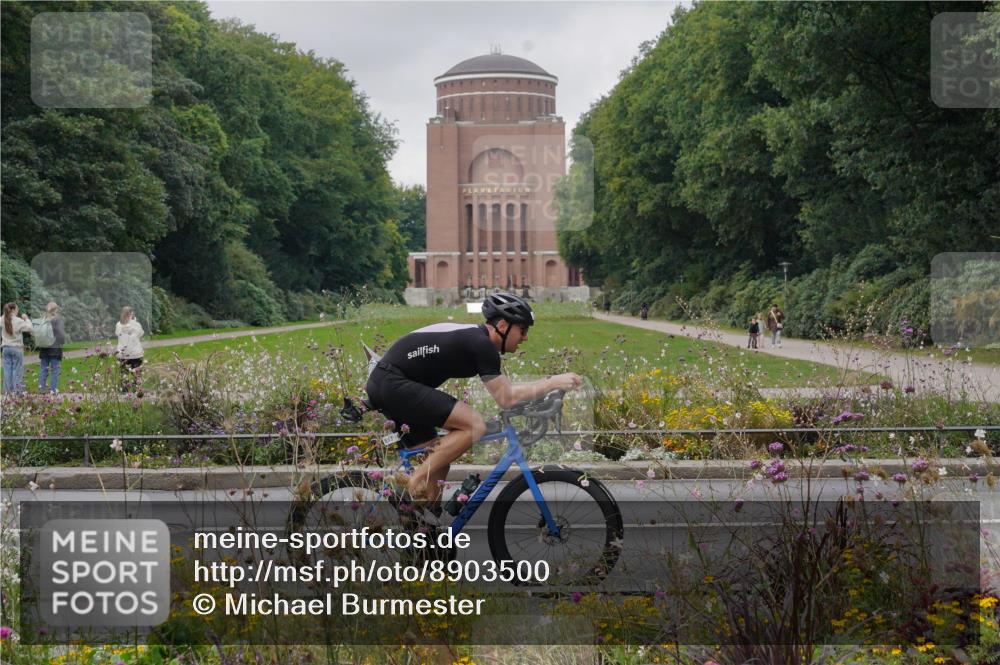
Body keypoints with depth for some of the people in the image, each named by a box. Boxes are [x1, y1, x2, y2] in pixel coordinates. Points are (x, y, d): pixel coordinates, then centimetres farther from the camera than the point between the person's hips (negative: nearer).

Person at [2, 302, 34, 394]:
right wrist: (26, 319, -3)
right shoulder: (18, 321, -15)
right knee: (17, 370, 2)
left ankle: (7, 390, 10)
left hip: (6, 348, 5)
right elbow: (31, 329, -15)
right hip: (16, 348, -5)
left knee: (7, 369, 8)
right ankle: (16, 390, 1)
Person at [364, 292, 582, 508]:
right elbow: (506, 398, -12)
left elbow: (502, 391, 26)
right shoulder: (482, 344, -12)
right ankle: (416, 485, -12)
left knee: (439, 459, 14)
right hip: (393, 383, -11)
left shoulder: (472, 336, 18)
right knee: (474, 426, -17)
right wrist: (553, 383, -7)